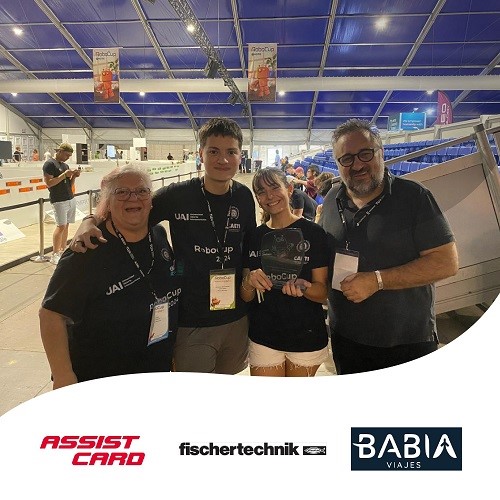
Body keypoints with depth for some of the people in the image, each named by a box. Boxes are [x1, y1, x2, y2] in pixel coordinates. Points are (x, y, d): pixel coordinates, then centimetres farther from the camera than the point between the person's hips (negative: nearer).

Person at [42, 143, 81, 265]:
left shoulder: (65, 165, 19)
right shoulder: (50, 164, -5)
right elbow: (49, 183, -14)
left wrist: (74, 176, 3)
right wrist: (64, 175, -14)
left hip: (71, 199, 8)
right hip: (59, 201, -7)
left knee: (66, 225, 7)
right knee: (61, 226, -11)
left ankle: (62, 251, 14)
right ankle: (54, 255, -5)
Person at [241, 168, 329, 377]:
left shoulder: (313, 233, -8)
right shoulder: (254, 237, 2)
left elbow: (323, 293, -8)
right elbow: (246, 296, 3)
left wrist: (303, 287, -29)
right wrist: (249, 282, -19)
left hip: (306, 338, -1)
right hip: (263, 338, 2)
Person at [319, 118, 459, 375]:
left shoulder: (413, 196, -12)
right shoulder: (332, 200, 2)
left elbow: (447, 262, -17)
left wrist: (377, 280, -24)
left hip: (408, 344, -3)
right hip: (345, 339, 4)